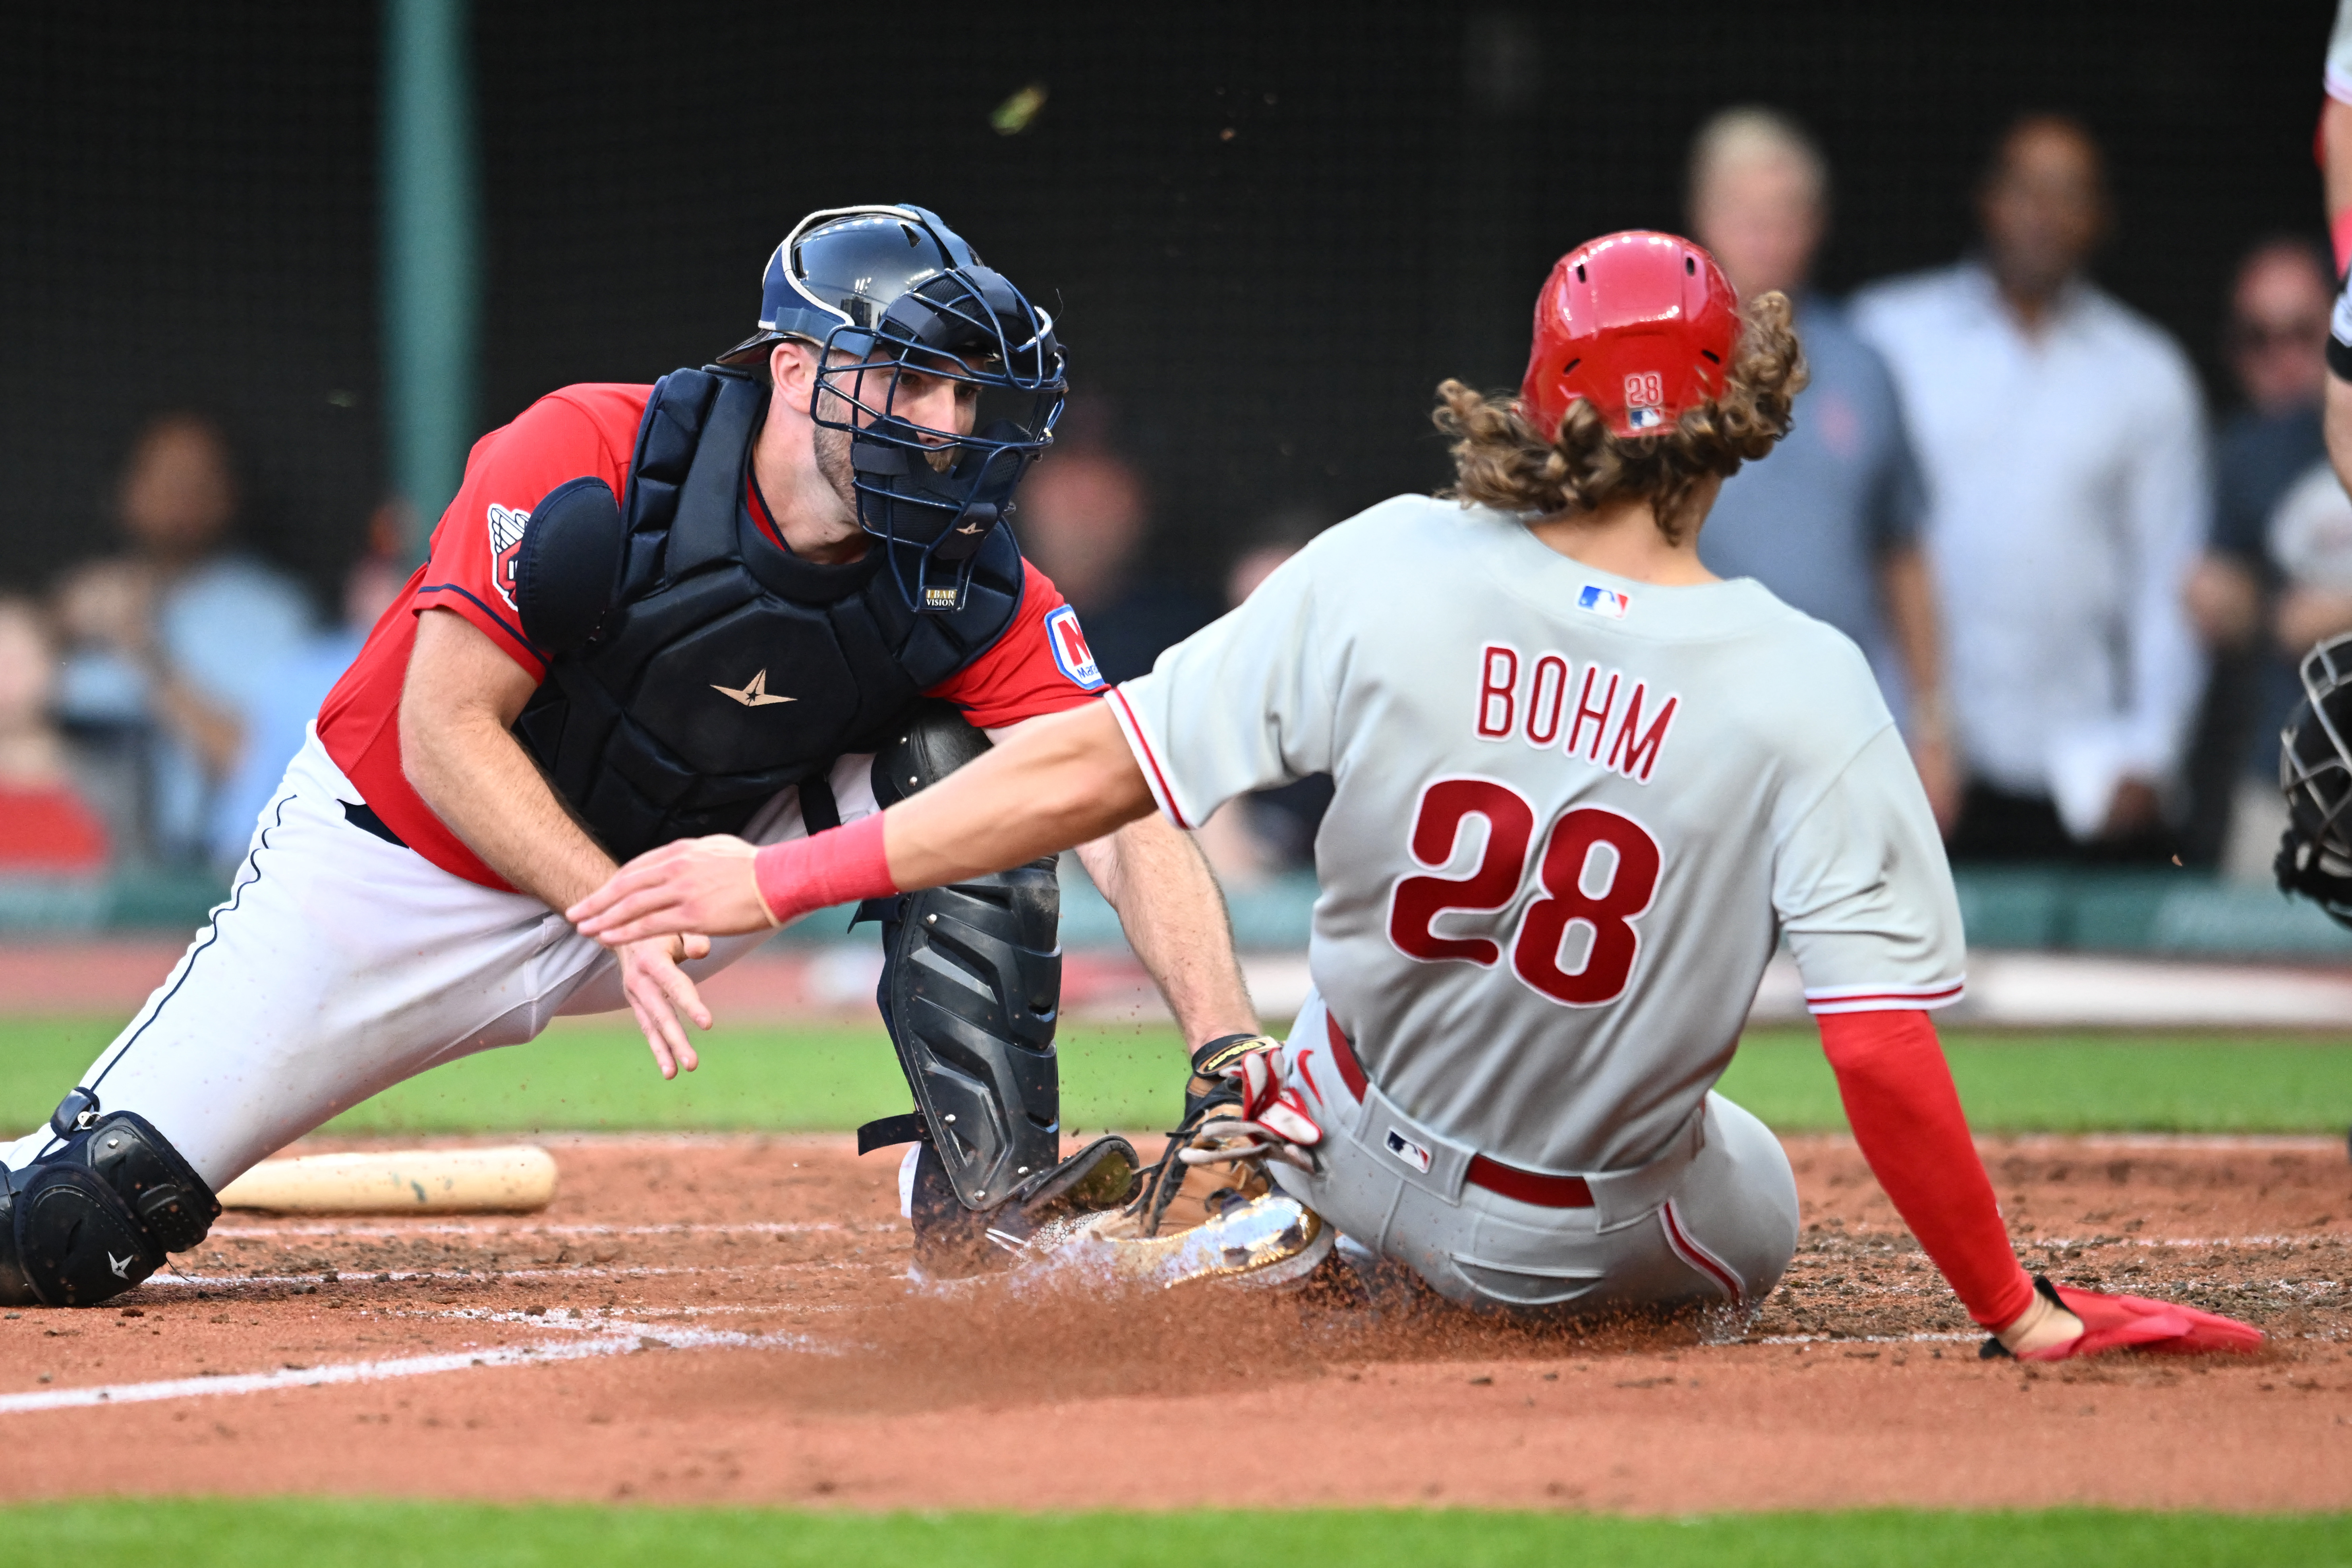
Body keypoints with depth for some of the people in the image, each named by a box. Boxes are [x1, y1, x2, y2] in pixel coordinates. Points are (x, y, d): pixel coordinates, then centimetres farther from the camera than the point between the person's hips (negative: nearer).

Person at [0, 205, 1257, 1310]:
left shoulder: (968, 588, -19)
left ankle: (987, 1194, -16)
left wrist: (1229, 1049, -44)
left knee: (957, 771, -20)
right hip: (411, 861, -3)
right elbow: (446, 731, -23)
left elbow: (1127, 821, -28)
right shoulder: (587, 462, -27)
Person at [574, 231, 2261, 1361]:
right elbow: (1887, 1055, -28)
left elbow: (1091, 768, -20)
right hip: (1583, 1240, -4)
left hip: (1365, 1129, 4)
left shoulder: (1390, 571, -21)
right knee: (1750, 1219, 32)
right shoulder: (1805, 691, -27)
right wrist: (2026, 1320, -18)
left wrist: (785, 876, -13)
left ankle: (1293, 1225, 18)